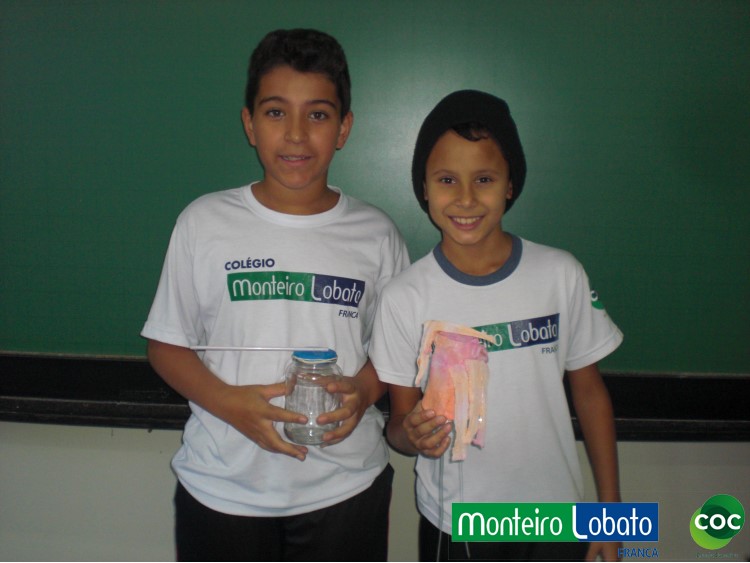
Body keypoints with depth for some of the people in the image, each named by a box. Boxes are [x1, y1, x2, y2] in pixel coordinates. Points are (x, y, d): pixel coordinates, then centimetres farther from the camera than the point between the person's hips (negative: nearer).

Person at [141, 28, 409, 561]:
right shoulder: (204, 222, -4)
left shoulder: (375, 233, -2)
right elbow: (168, 344, 0)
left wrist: (364, 390, -14)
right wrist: (228, 402, -16)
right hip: (221, 487, 0)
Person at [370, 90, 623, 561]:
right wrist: (412, 434, -28)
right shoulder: (405, 297, -12)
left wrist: (610, 507, 4)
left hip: (554, 519, 1)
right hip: (455, 524, -1)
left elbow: (589, 390, 1)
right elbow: (400, 421, -5)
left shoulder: (562, 274, -8)